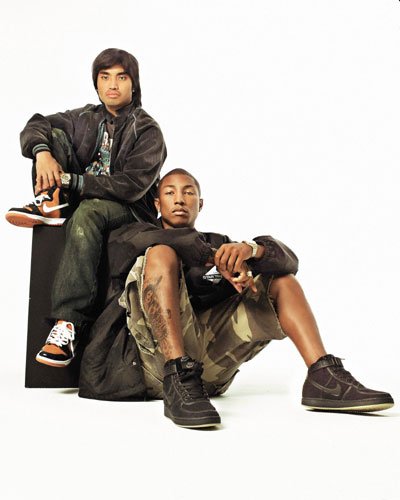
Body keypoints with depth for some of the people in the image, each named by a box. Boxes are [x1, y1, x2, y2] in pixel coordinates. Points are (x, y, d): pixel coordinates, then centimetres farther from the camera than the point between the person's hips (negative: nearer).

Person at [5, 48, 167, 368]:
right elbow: (35, 127, 7)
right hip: (80, 199, 5)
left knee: (88, 212, -41)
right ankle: (51, 205, -27)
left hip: (128, 212, -5)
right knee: (54, 134, -5)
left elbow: (132, 186, -17)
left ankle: (69, 323, -46)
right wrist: (42, 152, -18)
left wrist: (71, 180, -23)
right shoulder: (85, 118, 14)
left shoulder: (148, 132, -4)